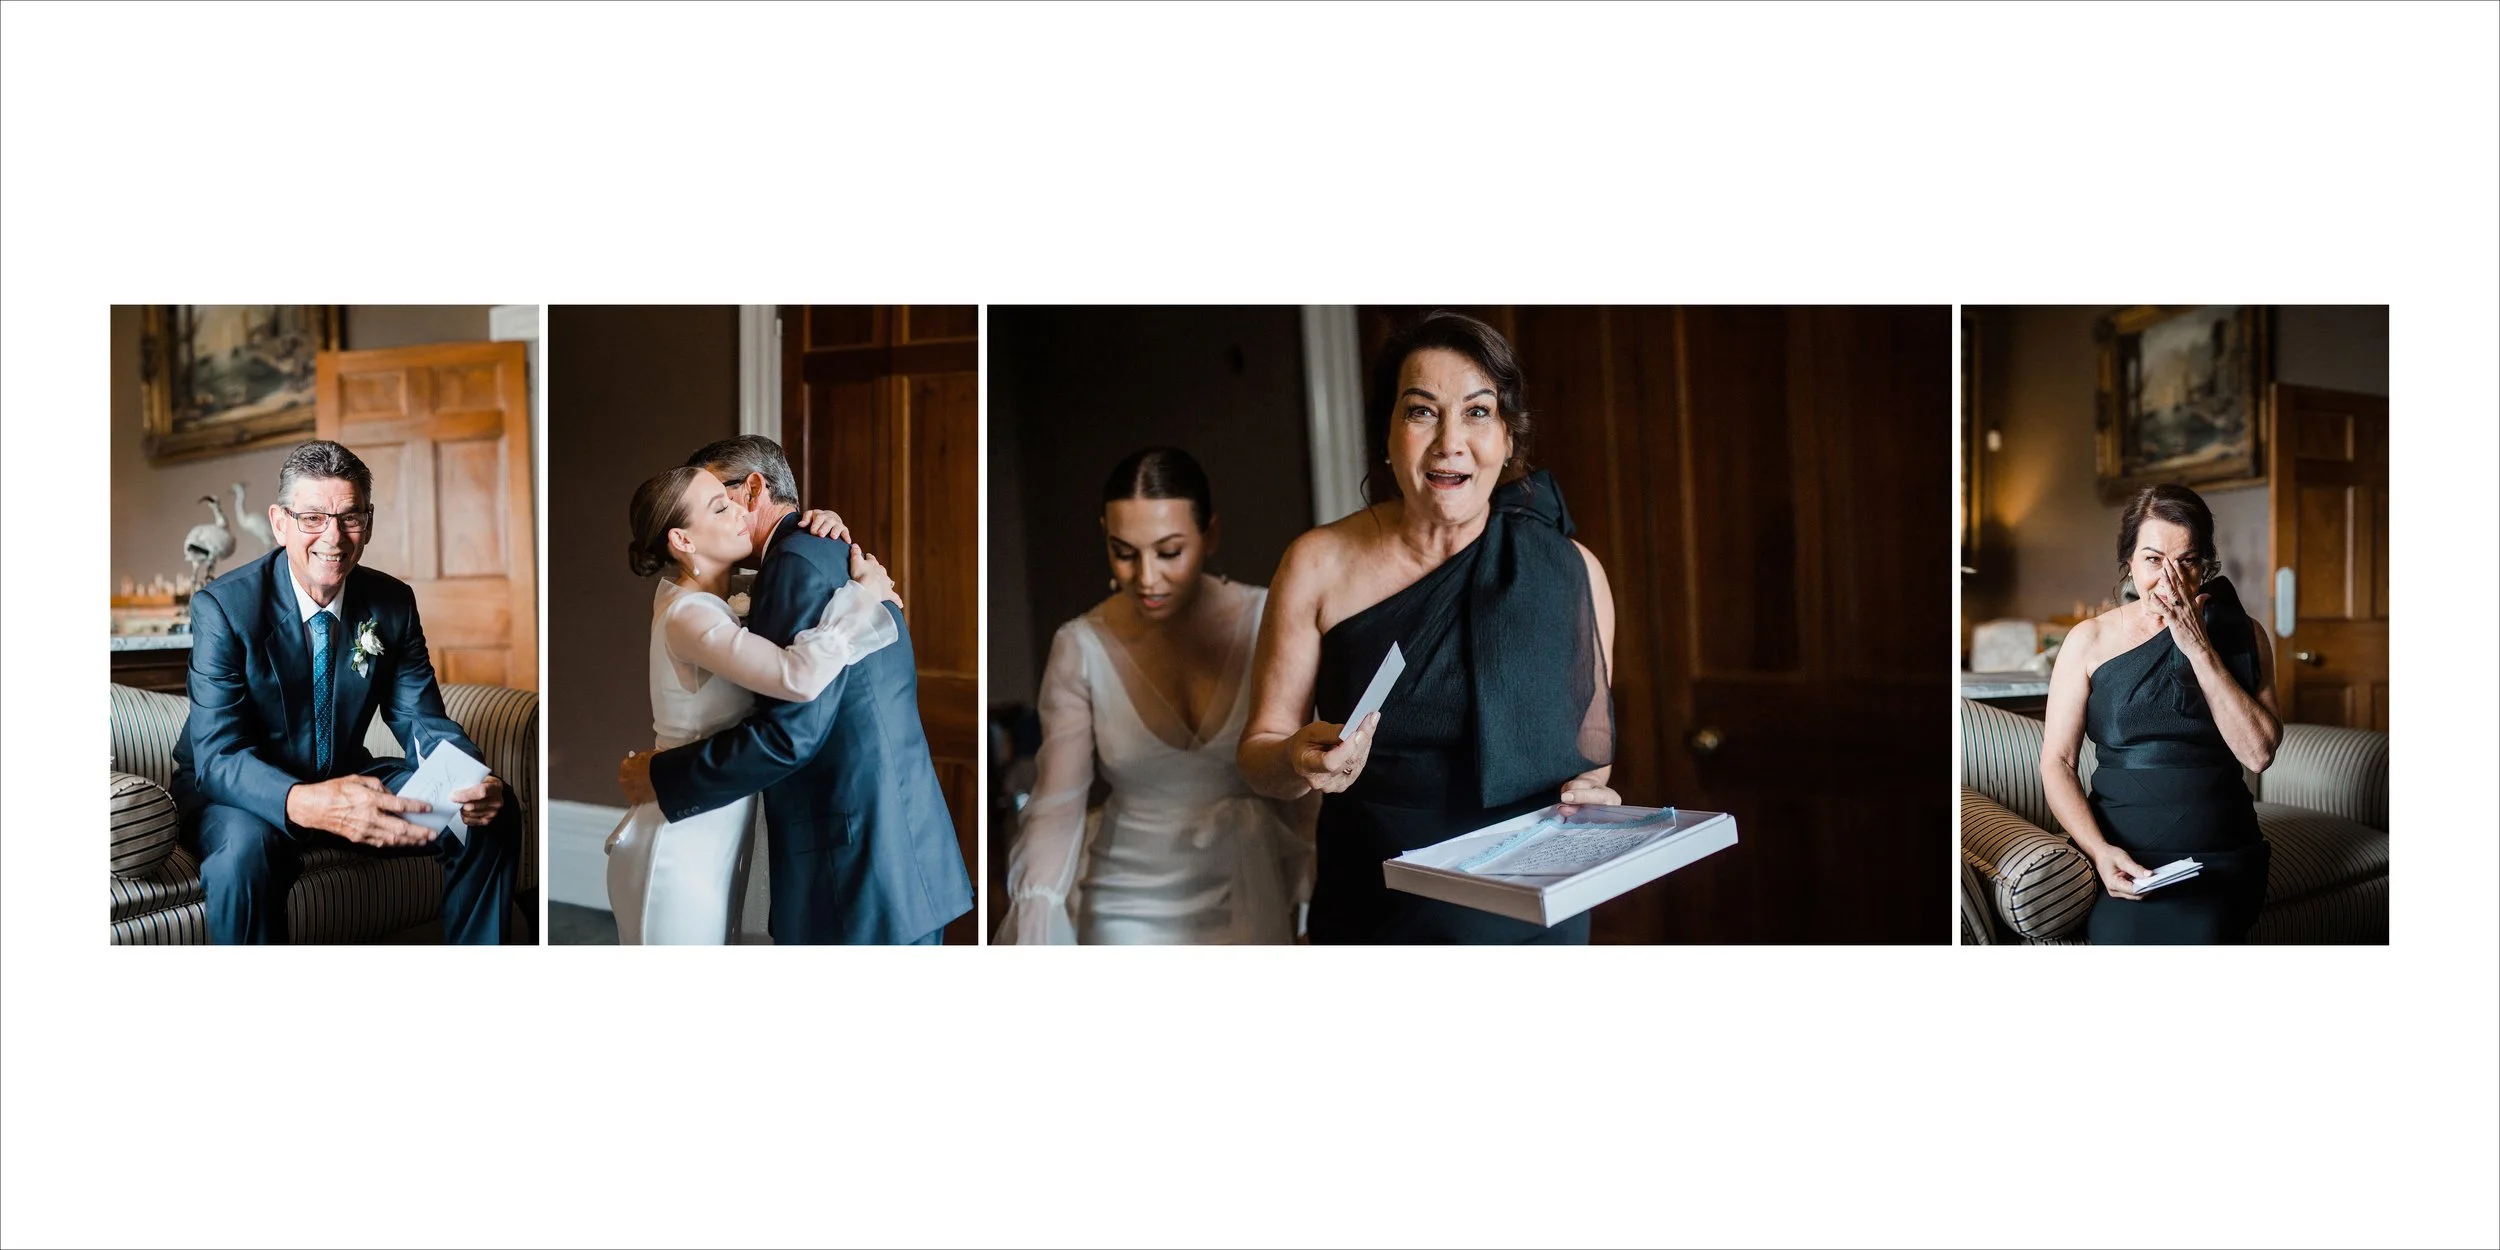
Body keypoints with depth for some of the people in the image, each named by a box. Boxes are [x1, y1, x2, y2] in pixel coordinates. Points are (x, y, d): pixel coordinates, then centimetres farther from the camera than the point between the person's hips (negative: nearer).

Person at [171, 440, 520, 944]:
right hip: (242, 790, -4)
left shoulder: (393, 603, -5)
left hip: (347, 779, 5)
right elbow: (217, 757, -26)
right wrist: (304, 804, -48)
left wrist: (472, 781, -29)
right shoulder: (222, 606, -18)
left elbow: (423, 721, -4)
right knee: (244, 849, -38)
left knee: (495, 813, -13)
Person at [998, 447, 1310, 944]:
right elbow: (1056, 806, -13)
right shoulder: (1082, 648, -11)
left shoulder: (1264, 620, -10)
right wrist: (1032, 937, -23)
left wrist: (1298, 901, 0)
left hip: (1246, 899, 1)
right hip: (1129, 910, 0)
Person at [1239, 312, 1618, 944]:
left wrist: (1590, 795, -13)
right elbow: (1258, 748, -4)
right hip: (1367, 916, 0)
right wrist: (1300, 763, -26)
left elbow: (1591, 738, 8)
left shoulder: (1569, 571, -5)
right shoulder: (1319, 565, -7)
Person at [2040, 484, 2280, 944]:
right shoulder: (2090, 640, 3)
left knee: (2197, 932, -29)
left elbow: (2257, 754, -4)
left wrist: (2199, 651, -10)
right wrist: (2099, 850, -16)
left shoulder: (2242, 635, 8)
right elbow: (2057, 761, 0)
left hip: (2221, 854, 1)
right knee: (2121, 933, -29)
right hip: (2121, 850, -1)